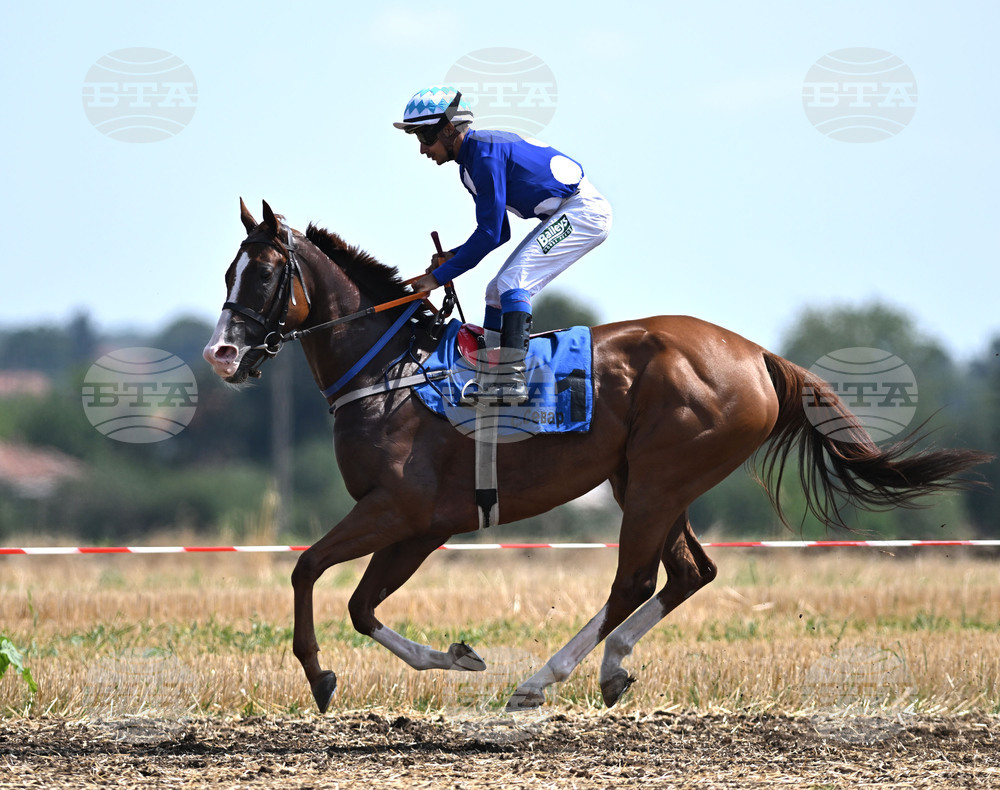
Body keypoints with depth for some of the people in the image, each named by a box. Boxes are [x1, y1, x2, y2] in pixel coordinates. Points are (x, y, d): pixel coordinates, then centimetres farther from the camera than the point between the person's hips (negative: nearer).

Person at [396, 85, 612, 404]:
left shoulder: (485, 154, -21)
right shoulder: (469, 162, 11)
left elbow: (490, 233, -23)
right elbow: (499, 232, 16)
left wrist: (440, 276, -17)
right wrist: (452, 257, 2)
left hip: (583, 210, -11)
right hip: (563, 216, 11)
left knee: (512, 282, -21)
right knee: (498, 291, 9)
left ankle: (513, 378, -28)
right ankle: (490, 374, 11)